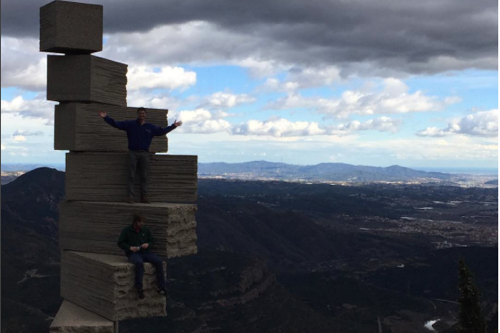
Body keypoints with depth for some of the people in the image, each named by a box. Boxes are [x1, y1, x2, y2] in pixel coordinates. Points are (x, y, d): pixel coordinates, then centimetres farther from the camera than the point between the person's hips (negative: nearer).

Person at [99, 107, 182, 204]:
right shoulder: (129, 124, 5)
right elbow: (116, 124, 3)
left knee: (144, 176, 4)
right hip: (133, 153, -2)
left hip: (144, 154, 2)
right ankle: (130, 196, -3)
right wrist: (106, 117, -3)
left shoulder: (150, 127, 12)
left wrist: (173, 126, 20)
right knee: (131, 176, -3)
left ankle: (144, 196, 8)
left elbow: (162, 131, 21)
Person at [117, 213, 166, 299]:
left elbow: (152, 241, 19)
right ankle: (139, 288, -31)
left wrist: (148, 244, -6)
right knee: (139, 262, -39)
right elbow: (120, 243, 3)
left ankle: (161, 287, -15)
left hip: (145, 252, 4)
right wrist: (130, 247, -13)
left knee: (159, 261, -22)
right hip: (133, 253, -4)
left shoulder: (146, 230, 12)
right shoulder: (127, 230, 3)